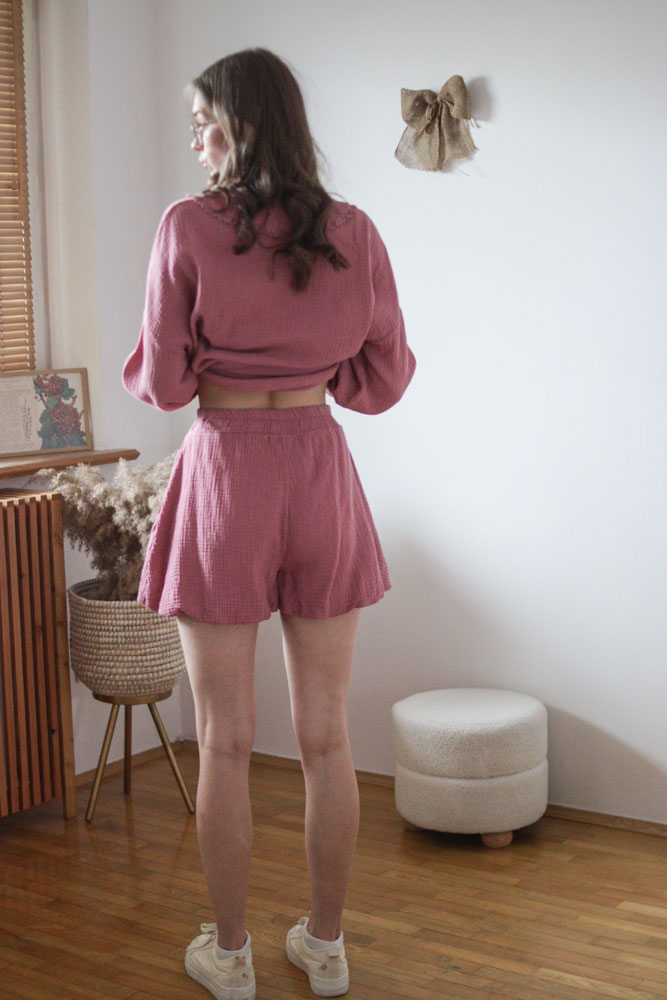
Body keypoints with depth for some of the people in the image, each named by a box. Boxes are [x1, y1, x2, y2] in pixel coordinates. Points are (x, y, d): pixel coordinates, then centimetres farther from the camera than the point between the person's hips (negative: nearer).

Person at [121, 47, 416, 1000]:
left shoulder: (188, 226, -8)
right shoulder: (353, 232, 1)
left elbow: (164, 382, -7)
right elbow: (384, 379, 6)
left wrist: (141, 368, 16)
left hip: (225, 471, -3)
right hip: (321, 469, 3)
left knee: (225, 742, 9)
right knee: (326, 736, 12)